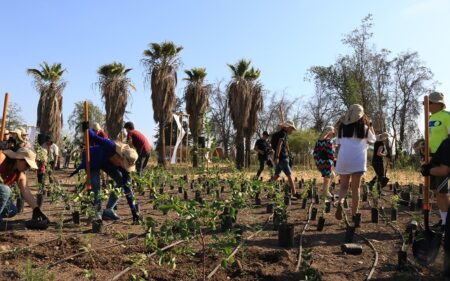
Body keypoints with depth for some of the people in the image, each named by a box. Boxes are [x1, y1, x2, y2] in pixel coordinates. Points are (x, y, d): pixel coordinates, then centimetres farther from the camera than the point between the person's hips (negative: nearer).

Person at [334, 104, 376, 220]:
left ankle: (340, 202, -16)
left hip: (343, 159, 2)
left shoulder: (342, 126, 10)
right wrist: (369, 125, 24)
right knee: (355, 188, 6)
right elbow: (373, 140, 22)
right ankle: (354, 215, 8)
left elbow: (338, 144, 11)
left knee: (344, 186, 13)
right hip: (357, 160, -2)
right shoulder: (364, 127, 4)